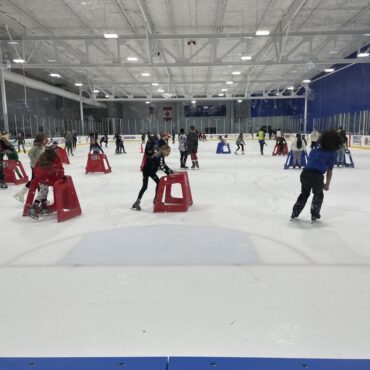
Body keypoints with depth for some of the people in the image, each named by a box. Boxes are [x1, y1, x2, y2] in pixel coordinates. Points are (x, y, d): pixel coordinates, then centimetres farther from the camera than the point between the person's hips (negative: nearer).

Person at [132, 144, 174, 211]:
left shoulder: (161, 156, 3)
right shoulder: (159, 156, -27)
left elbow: (164, 165, 15)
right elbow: (161, 167, -38)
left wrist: (171, 171, 10)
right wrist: (168, 173, -42)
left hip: (152, 171, 10)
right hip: (146, 170, -10)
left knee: (159, 183, 10)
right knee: (145, 186, -14)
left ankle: (156, 199, 20)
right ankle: (137, 202, -11)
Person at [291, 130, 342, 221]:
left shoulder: (314, 151, 21)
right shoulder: (332, 154, 8)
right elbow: (329, 171, 6)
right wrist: (327, 184, 17)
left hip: (305, 173, 4)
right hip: (317, 176, -4)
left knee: (304, 193, 28)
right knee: (319, 195, 26)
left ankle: (295, 213, 30)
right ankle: (314, 215, 31)